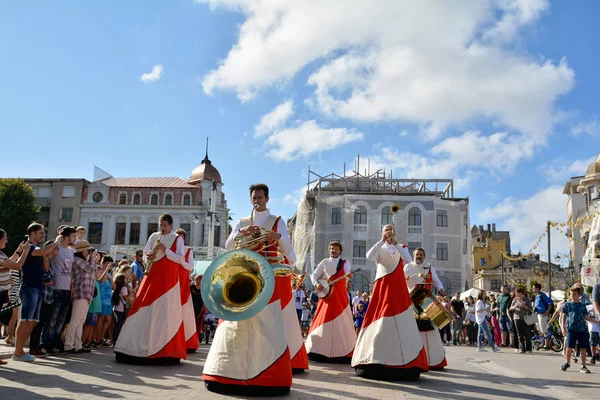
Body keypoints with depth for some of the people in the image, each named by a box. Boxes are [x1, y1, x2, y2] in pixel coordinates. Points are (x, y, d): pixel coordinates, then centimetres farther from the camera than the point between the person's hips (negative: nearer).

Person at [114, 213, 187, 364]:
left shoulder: (177, 239, 3)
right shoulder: (153, 236, 13)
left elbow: (180, 258, -5)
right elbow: (145, 253, 15)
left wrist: (165, 250, -16)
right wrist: (147, 258, -7)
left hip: (168, 279, -4)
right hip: (152, 276, 4)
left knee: (165, 312, -5)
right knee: (144, 309, 0)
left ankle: (164, 350, -2)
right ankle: (134, 346, 5)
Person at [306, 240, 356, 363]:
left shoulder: (345, 263, 7)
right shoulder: (324, 262, 11)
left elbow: (348, 274, -12)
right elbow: (313, 275, 9)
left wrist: (348, 275, -36)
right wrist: (316, 284, -10)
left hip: (340, 296, -1)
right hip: (326, 295, 1)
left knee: (342, 323, -2)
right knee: (323, 321, 0)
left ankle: (343, 353, 3)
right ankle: (319, 351, 6)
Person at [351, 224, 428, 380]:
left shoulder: (401, 248, 14)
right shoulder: (379, 248, 10)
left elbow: (409, 260, -8)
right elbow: (369, 256, -12)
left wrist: (396, 244, -13)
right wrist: (382, 241, -14)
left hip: (398, 289, 1)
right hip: (382, 288, -1)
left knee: (401, 324, -4)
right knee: (379, 324, -6)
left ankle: (404, 364, -1)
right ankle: (375, 362, -2)